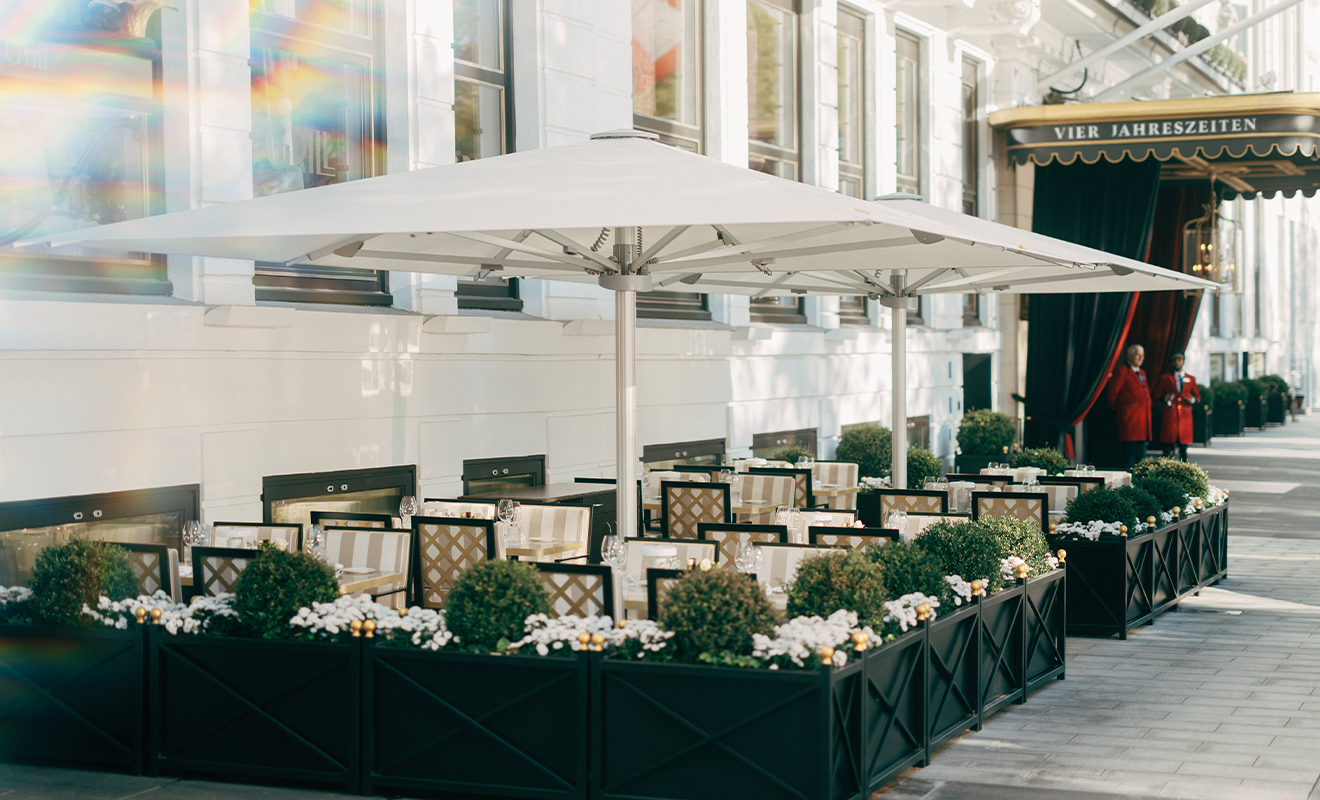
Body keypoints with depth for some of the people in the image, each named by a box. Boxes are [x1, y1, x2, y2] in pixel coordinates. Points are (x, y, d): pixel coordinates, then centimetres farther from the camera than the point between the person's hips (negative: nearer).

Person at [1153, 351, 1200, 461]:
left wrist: (1192, 400, -4)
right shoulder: (1165, 378, 12)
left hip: (1185, 417, 2)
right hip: (1169, 417, -2)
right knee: (1168, 449, -8)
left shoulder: (1191, 379, 18)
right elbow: (1157, 394, 10)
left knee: (1183, 448, 1)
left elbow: (1197, 397, 20)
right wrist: (1164, 399, -12)